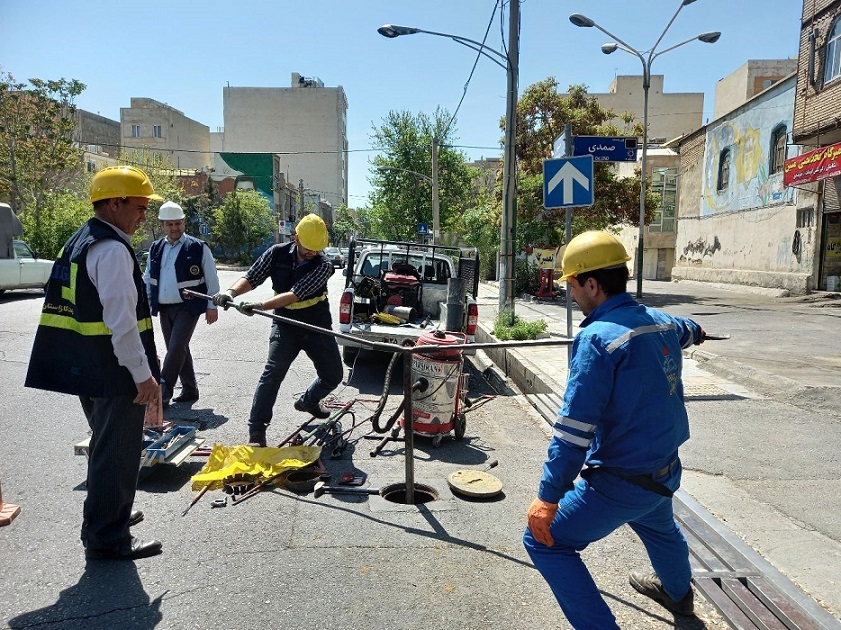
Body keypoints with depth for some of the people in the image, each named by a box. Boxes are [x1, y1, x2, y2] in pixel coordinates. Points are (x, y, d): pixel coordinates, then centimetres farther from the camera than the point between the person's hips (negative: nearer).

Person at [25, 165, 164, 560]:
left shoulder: (78, 242, 13)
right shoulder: (112, 249, -18)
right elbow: (121, 319, -24)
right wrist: (143, 374, -21)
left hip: (83, 367, 10)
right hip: (113, 371, -10)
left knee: (105, 446, 24)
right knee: (118, 452, 2)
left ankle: (109, 514, 41)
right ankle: (107, 539, 15)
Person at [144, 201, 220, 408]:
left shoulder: (198, 247, -7)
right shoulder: (155, 249, 8)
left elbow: (212, 279, -4)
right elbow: (148, 279, 16)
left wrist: (212, 306, -7)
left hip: (188, 307, -6)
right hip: (164, 308, 6)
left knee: (176, 349, -10)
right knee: (178, 350, 12)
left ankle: (162, 394, -3)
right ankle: (190, 390, 25)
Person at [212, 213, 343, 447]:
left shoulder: (323, 265, -18)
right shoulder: (277, 253, -8)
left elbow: (295, 294, -30)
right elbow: (251, 278, -3)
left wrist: (261, 306, -41)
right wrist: (232, 291, -24)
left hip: (317, 327, 1)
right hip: (285, 325, 0)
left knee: (333, 376, 9)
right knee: (273, 372, -16)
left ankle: (307, 401, 39)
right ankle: (256, 430, -9)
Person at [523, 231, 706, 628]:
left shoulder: (596, 338, -25)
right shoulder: (661, 322, 0)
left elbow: (575, 428, -28)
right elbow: (683, 329, 28)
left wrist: (548, 496, -23)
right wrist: (695, 331, 52)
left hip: (620, 483, -8)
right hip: (666, 472, 9)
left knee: (543, 541, 3)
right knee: (658, 525, 37)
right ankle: (678, 593, 65)